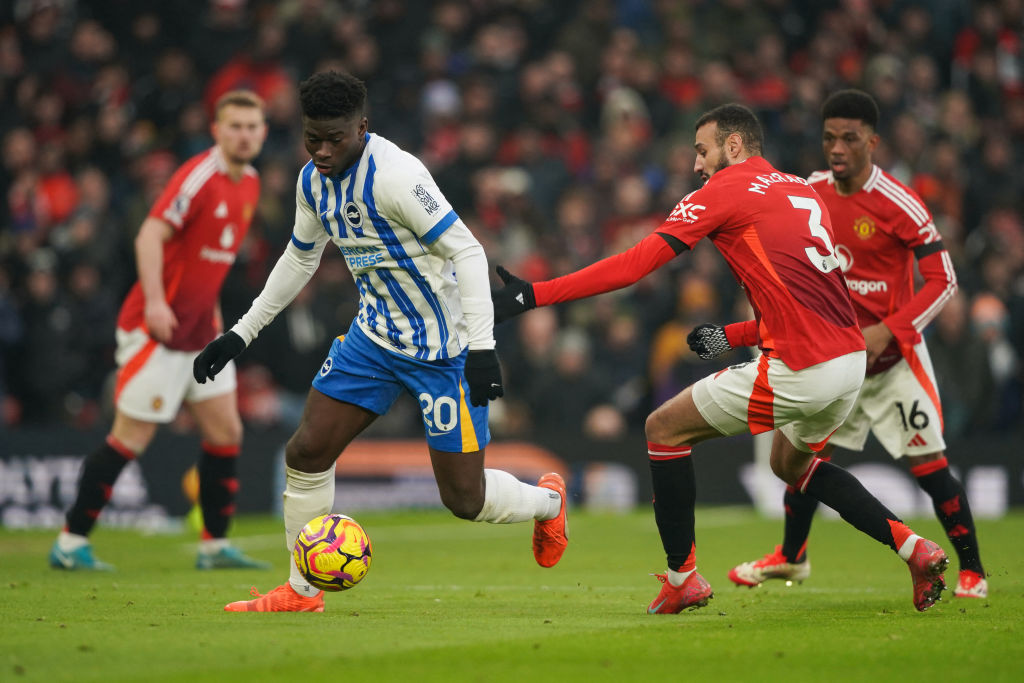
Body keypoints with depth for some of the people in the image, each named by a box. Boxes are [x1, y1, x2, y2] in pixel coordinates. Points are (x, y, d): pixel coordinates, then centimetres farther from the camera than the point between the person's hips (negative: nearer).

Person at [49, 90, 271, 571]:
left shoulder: (249, 183, 10)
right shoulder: (199, 176, -17)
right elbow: (151, 235, -25)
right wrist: (155, 301, -34)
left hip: (199, 329, 8)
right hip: (157, 328, -8)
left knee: (226, 431, 5)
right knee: (132, 437, -6)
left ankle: (215, 545, 13)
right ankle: (70, 543, 3)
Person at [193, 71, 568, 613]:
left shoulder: (394, 175, -24)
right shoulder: (314, 181, 1)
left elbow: (466, 250, -24)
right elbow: (300, 257, 19)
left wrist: (481, 345, -31)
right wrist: (241, 333, 19)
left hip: (443, 348, -7)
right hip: (376, 334, 7)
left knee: (463, 498, -3)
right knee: (306, 451, -2)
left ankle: (547, 499, 30)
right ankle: (302, 591, 13)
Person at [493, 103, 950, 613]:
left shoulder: (724, 190, -1)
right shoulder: (803, 192, 22)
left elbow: (635, 264, -7)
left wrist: (533, 295, -7)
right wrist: (732, 337, 29)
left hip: (799, 370, -8)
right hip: (851, 358, 8)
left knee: (664, 429, 7)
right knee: (791, 463, 32)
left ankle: (682, 577, 11)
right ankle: (914, 548, 19)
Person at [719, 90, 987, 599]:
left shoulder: (899, 205, -17)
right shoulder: (812, 191, 1)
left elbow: (943, 281, -17)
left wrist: (886, 332, -25)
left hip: (894, 359, -6)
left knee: (927, 465, -8)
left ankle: (972, 573, 3)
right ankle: (791, 557, 30)